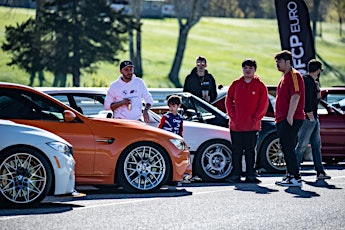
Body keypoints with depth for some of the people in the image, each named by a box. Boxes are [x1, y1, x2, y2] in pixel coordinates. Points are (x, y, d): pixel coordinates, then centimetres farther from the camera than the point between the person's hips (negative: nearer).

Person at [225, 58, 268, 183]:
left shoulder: (260, 86, 1)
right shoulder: (236, 84, 7)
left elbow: (263, 105, -2)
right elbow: (228, 101, 8)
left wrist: (255, 120, -9)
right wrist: (233, 116, -3)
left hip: (252, 126, -2)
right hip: (236, 126, 2)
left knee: (250, 151, 2)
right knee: (236, 151, 4)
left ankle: (250, 175, 6)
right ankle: (236, 175, 8)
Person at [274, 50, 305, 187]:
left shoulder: (294, 75, -10)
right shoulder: (285, 77, 22)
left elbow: (295, 96, -19)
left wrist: (290, 116, -24)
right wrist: (279, 118, 21)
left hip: (291, 119, -10)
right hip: (282, 119, 10)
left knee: (288, 148, -12)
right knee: (286, 148, 11)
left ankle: (295, 178, -12)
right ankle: (290, 175, 16)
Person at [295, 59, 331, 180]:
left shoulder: (313, 82, 16)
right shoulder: (307, 81, -14)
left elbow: (317, 99, 22)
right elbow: (306, 102, -19)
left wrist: (318, 88, 7)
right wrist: (310, 117, -15)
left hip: (313, 118, 10)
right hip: (307, 118, -10)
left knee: (316, 145, 10)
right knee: (302, 145, -8)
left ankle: (320, 172, 13)